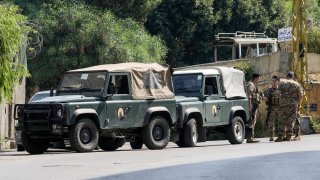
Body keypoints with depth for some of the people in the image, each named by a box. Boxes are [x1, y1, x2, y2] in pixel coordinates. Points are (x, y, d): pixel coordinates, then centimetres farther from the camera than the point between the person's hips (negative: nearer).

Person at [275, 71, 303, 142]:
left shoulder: (282, 82, 4)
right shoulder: (297, 84, 6)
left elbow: (278, 93, -5)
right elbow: (300, 95, -2)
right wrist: (299, 104, 4)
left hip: (284, 104, -1)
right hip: (294, 105, 1)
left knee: (282, 120, 2)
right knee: (290, 121, 6)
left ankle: (281, 136, -4)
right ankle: (288, 136, 4)